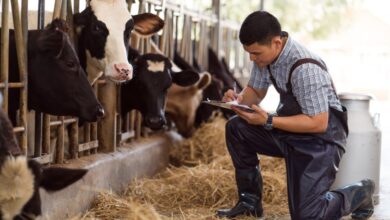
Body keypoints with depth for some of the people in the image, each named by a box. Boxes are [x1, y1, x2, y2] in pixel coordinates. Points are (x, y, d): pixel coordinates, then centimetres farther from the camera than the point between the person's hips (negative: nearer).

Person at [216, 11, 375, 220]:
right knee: (236, 128, -5)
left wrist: (268, 121, -31)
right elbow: (255, 91, 9)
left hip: (319, 138, -8)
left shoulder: (305, 68, -31)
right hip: (289, 131, 8)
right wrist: (239, 99, -14)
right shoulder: (264, 54, -6)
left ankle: (360, 192, 15)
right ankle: (250, 201, 8)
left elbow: (318, 123, -28)